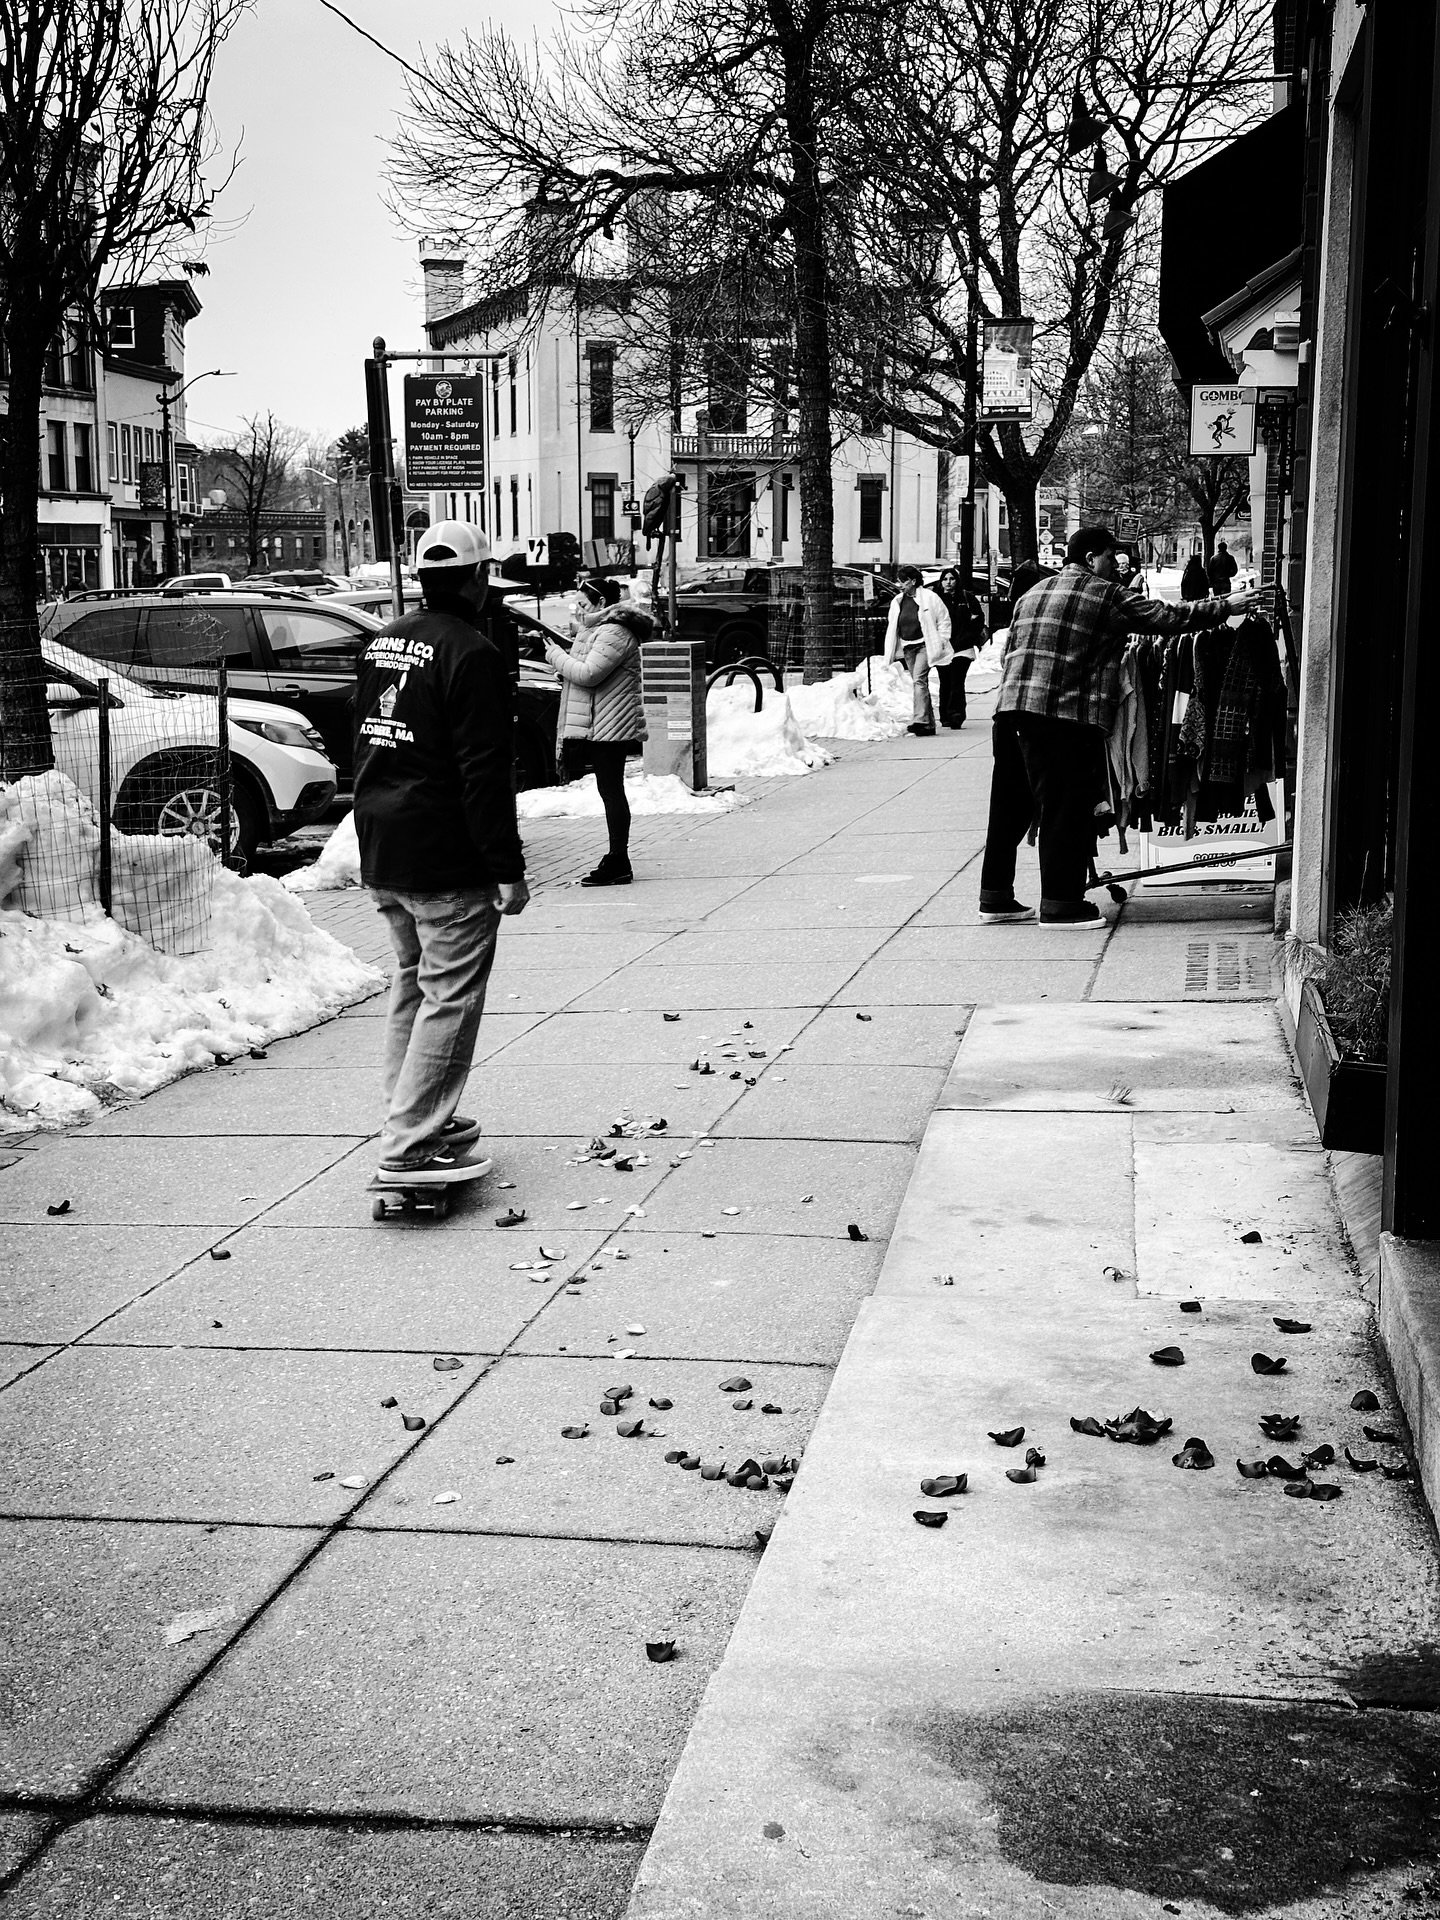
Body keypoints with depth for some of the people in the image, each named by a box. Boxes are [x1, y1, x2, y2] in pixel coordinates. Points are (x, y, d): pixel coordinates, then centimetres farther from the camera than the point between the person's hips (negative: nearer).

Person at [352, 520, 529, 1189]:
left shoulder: (381, 644, 12)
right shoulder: (470, 655, -16)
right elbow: (483, 773, -19)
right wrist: (508, 869, -16)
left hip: (380, 855, 9)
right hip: (447, 859, -9)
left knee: (412, 985, 20)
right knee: (450, 996, -5)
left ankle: (415, 1121, 29)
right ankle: (410, 1147, -9)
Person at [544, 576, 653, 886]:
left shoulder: (613, 634, -16)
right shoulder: (599, 630, 20)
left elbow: (588, 674, -23)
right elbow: (585, 672, 27)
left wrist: (556, 656, -9)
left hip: (609, 728, -11)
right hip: (601, 728, 11)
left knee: (611, 792, -7)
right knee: (610, 791, 13)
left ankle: (618, 864, -3)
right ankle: (616, 861, 18)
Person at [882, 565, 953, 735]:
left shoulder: (929, 598, -6)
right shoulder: (897, 602, 11)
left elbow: (944, 620, 1)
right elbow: (892, 628, 17)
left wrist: (940, 641, -5)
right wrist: (889, 654, 12)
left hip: (925, 645, -6)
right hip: (908, 648, 6)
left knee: (919, 679, -21)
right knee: (920, 683, 9)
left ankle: (920, 720, -27)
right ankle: (929, 723, 15)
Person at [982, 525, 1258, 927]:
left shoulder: (1032, 595, 18)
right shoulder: (1106, 596, -2)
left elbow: (1012, 652, 18)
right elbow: (1167, 616, 0)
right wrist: (1225, 607, 10)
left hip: (1020, 705, 7)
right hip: (1073, 713, -7)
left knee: (1050, 802, 12)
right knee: (1070, 807, -1)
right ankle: (1060, 904, 0)